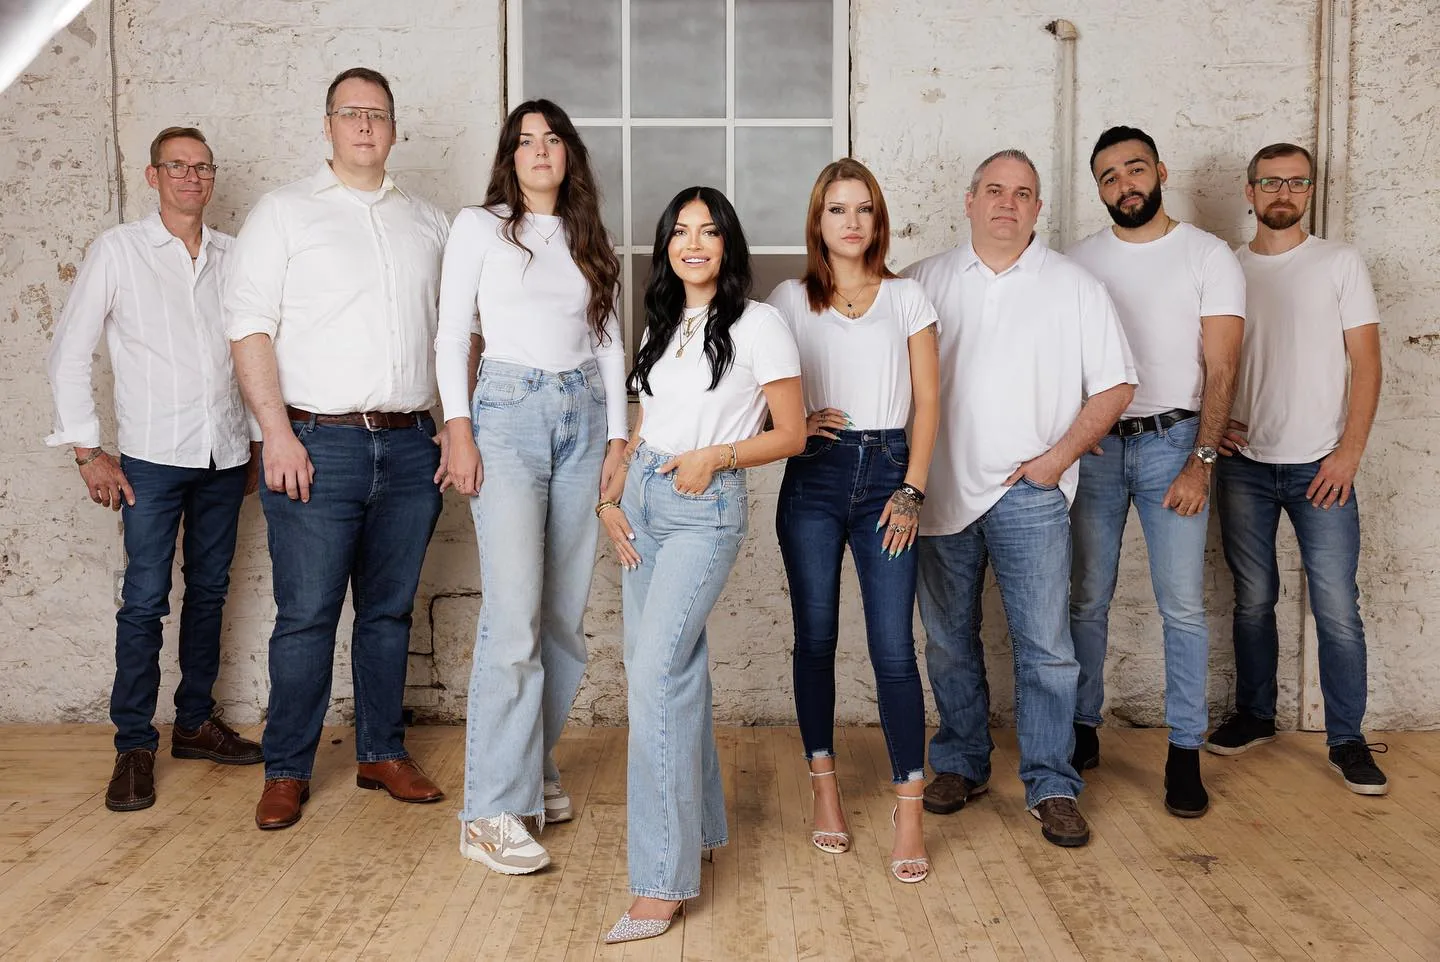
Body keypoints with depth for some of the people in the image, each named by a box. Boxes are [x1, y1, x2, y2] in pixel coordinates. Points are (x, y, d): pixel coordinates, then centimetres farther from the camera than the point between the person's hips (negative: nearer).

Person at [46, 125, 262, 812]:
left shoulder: (233, 256, 7)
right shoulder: (118, 250, -1)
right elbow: (69, 352, 0)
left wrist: (260, 439, 11)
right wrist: (88, 450, -4)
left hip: (225, 454, 4)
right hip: (152, 455, -3)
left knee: (209, 592, 10)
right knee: (145, 600, -4)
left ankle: (194, 722, 23)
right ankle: (134, 745, 5)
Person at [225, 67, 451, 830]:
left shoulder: (429, 223, 14)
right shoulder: (285, 211, 4)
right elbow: (249, 326, -3)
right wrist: (278, 433, -12)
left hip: (409, 447, 3)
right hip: (319, 445, -3)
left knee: (390, 610, 11)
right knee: (306, 616, -1)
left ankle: (382, 753, 23)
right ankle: (286, 770, 13)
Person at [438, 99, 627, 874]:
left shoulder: (588, 239, 17)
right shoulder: (479, 227, 6)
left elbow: (609, 340, 16)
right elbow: (451, 333, 2)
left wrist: (619, 435, 8)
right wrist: (458, 428, -8)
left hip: (584, 414, 5)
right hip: (509, 412, -4)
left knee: (566, 615, 4)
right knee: (514, 618, -13)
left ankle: (533, 767, 22)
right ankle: (492, 812, -7)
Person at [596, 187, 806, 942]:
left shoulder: (758, 325, -4)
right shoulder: (660, 324, 15)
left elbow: (790, 434, -3)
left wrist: (716, 456, -15)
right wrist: (611, 497, 6)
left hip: (705, 510, -7)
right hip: (642, 498, 7)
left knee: (656, 675, -16)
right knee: (672, 668, 10)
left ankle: (662, 880, -11)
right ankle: (698, 820, 28)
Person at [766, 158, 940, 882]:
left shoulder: (907, 298, 8)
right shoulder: (789, 300, 8)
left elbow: (926, 401, 5)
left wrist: (912, 490, -4)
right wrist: (796, 422, -10)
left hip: (887, 472, -1)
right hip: (813, 476, 1)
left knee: (892, 645, -5)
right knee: (815, 637, 6)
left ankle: (909, 809, 3)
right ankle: (825, 788, 21)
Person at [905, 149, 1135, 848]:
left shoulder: (1075, 287, 4)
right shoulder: (926, 281, 8)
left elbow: (1114, 386, 3)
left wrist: (1058, 457, -7)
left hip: (1028, 494, -2)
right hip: (941, 491, 2)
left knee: (1045, 645, -1)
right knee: (948, 641, 12)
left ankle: (1051, 785, 11)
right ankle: (961, 765, 27)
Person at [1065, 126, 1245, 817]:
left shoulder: (1208, 256, 0)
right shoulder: (1079, 261, 8)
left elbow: (1220, 370, -5)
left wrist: (1200, 461, -14)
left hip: (1171, 443, -2)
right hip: (1092, 446, 2)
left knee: (1183, 604, -3)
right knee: (1087, 598, 6)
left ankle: (1185, 752, 7)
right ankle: (1082, 731, 19)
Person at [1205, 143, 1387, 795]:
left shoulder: (1340, 263, 2)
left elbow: (1366, 363, -1)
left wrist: (1349, 452, -10)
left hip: (1320, 467, -2)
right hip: (1244, 465, 2)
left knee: (1338, 608, -2)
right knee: (1253, 599, 10)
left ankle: (1347, 740, 9)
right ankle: (1253, 716, 25)